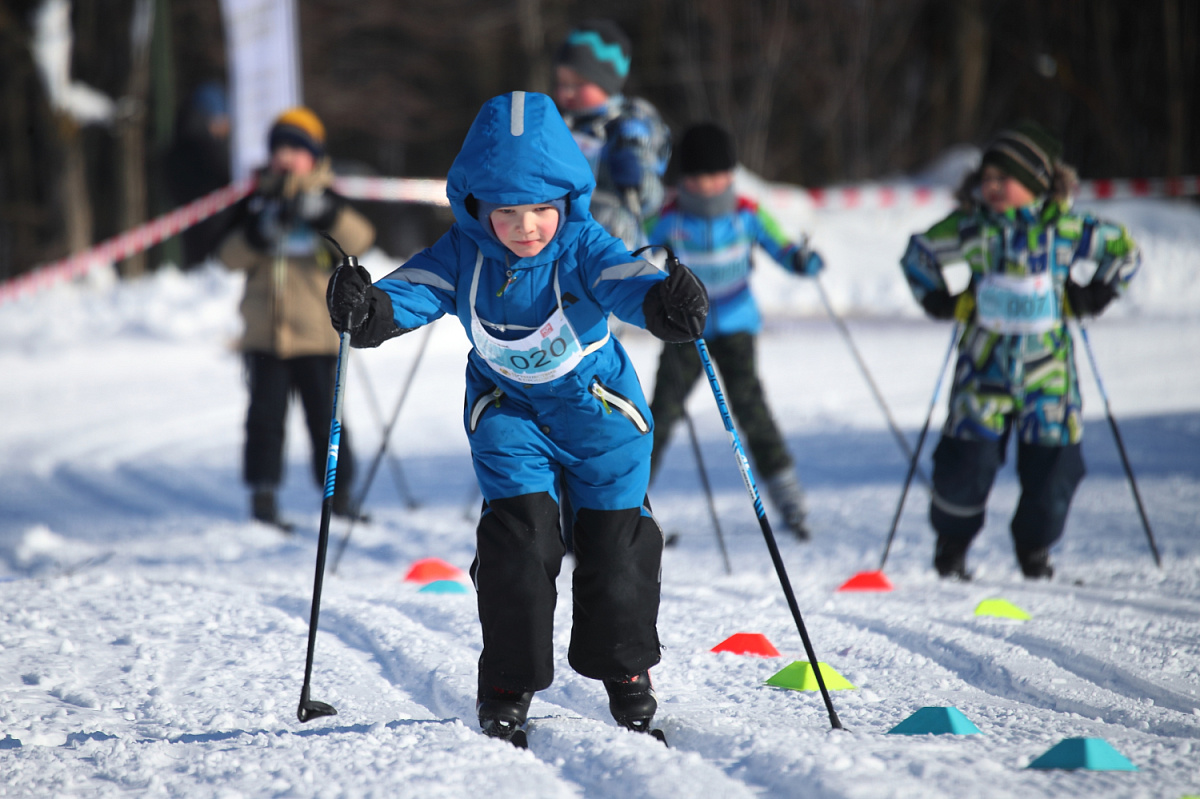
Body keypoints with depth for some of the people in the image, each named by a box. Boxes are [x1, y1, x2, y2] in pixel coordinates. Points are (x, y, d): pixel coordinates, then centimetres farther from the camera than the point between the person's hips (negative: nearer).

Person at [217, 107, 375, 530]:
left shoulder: (327, 201, 5)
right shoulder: (258, 200, 10)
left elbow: (359, 241, -13)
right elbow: (230, 256, 2)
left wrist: (327, 213, -28)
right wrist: (257, 233, -16)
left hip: (317, 333, -2)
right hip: (265, 332, 2)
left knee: (325, 415, 1)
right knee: (266, 415, 1)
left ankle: (340, 495, 11)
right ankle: (263, 495, 8)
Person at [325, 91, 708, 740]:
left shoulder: (582, 247, -22)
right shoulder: (464, 254, -15)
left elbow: (623, 277, -39)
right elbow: (415, 288, -26)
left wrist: (663, 302, -61)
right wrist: (371, 309, -49)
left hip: (598, 410, -1)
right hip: (509, 414, 1)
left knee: (615, 542, 5)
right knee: (518, 535, -13)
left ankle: (625, 671, 28)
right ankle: (509, 684, 0)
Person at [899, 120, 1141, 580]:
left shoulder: (1065, 229, -5)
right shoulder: (971, 227, -4)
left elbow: (1124, 251, 9)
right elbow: (918, 256, 12)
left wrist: (1088, 298, 3)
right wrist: (945, 302, 2)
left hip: (1047, 369, 0)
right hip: (984, 364, 0)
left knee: (1052, 463, -1)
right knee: (967, 460, -7)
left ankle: (1035, 550, 23)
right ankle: (951, 546, 17)